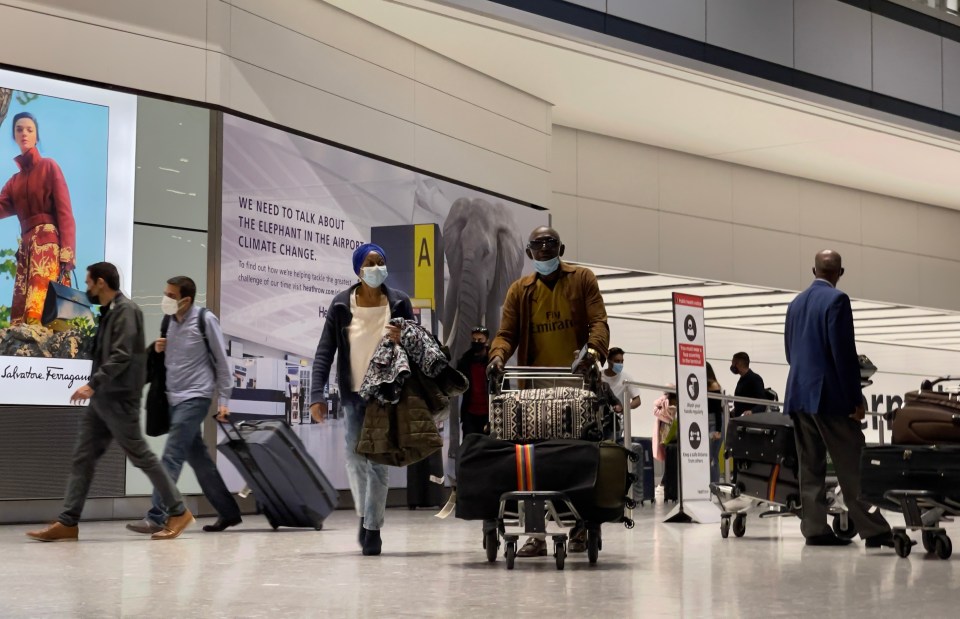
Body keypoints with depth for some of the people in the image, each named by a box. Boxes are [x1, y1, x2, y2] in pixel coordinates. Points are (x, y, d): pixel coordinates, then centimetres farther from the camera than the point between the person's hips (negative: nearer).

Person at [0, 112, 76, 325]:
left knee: (39, 310, -21)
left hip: (48, 242, -7)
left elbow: (65, 211, -4)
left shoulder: (49, 166, 5)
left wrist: (67, 254, -16)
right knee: (20, 312, -4)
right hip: (25, 246, 7)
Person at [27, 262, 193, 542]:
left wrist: (92, 384, -27)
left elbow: (122, 356, -22)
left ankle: (179, 512, 6)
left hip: (120, 399, -9)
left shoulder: (126, 310, -13)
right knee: (82, 458, 4)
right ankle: (68, 523, 4)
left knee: (141, 456, -3)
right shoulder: (109, 312, 16)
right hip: (102, 399, 9)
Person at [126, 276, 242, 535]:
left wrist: (224, 400, -6)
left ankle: (156, 517, -14)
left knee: (171, 457, -13)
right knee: (198, 459, 11)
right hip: (174, 398, 7)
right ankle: (228, 512, 21)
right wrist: (159, 350, -2)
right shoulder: (170, 321, 9)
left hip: (194, 398, -7)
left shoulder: (205, 320, -9)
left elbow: (222, 361, -5)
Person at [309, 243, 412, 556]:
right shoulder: (341, 305, -3)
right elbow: (325, 352, -4)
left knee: (378, 459, -4)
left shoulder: (398, 303, -2)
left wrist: (403, 341, -18)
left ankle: (373, 528, 3)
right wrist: (317, 395, -13)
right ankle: (364, 514, 28)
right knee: (355, 456, 4)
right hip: (354, 392, 1)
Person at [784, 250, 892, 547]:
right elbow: (843, 351, -15)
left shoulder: (796, 303, 13)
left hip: (798, 393, 7)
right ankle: (874, 530, -6)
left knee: (811, 466, 7)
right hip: (828, 394, -7)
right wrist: (855, 398, -12)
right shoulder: (837, 299, -9)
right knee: (852, 465, -6)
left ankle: (815, 529, 5)